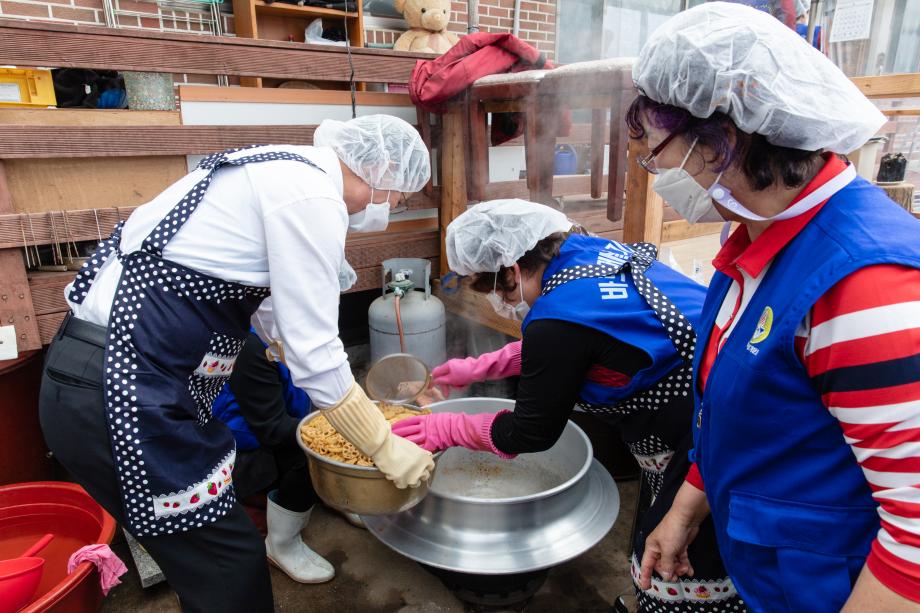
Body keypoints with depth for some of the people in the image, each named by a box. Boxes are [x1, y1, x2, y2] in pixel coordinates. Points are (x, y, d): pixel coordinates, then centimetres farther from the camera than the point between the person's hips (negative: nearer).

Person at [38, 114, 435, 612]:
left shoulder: (281, 170, 14)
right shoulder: (313, 195, -16)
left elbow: (270, 314, 20)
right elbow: (314, 355, -17)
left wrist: (348, 398, 24)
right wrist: (385, 448, -3)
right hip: (120, 393, -10)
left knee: (210, 557, 20)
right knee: (231, 565, 4)